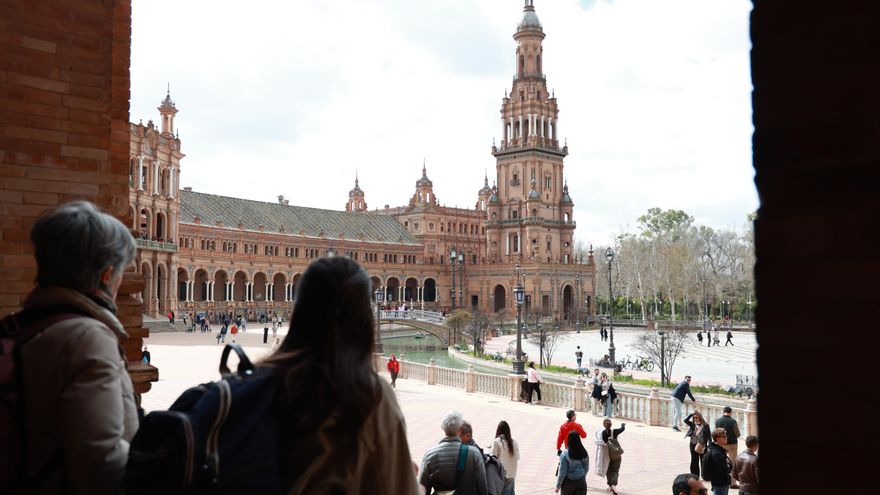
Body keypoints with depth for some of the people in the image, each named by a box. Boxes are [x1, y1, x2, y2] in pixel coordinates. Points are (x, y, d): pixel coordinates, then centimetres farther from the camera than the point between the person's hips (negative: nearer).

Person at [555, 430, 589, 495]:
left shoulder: (565, 454, -16)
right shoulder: (584, 453, -3)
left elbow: (562, 472, -13)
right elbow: (586, 468, 9)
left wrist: (558, 485, -3)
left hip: (568, 482, -3)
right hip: (581, 482, 3)